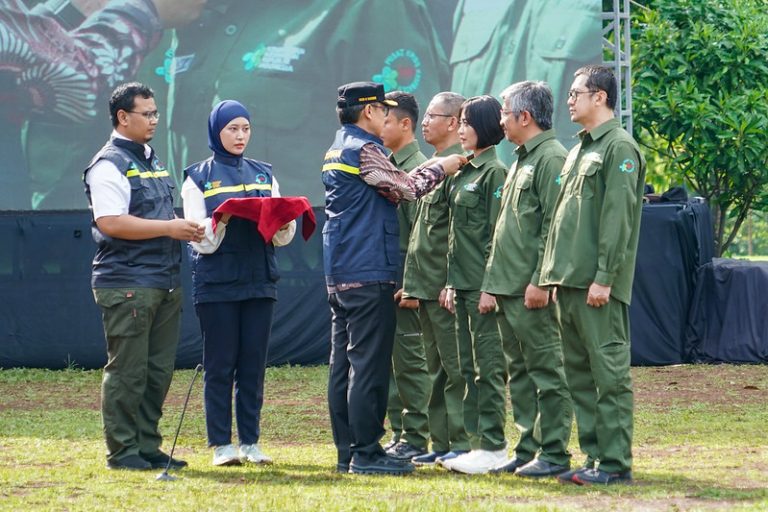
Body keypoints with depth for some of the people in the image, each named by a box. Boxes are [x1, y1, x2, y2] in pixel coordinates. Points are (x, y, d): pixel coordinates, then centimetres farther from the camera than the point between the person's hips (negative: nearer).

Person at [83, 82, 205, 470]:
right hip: (127, 284, -9)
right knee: (127, 371, -5)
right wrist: (169, 228, -18)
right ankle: (122, 451, 1)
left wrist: (186, 228, 6)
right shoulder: (109, 165, -9)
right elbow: (110, 222, -20)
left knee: (159, 370, 9)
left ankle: (147, 446, 15)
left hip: (166, 282, 9)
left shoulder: (152, 161, 19)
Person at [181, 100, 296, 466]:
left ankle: (251, 441, 8)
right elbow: (202, 240, -4)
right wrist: (223, 219, -22)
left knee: (254, 364, 4)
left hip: (259, 282, 4)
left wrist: (284, 222, -13)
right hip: (216, 283, -3)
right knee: (220, 364, -2)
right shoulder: (199, 178, 3)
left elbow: (282, 236, 9)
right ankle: (221, 444, 1)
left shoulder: (264, 175, 14)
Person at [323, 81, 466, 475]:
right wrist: (443, 166, 1)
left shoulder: (337, 151, 18)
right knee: (369, 364, -8)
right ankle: (365, 453, -9)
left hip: (340, 275, 10)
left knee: (344, 362, 9)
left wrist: (432, 167, 15)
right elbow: (406, 188, -13)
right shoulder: (363, 150, -12)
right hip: (368, 275, -10)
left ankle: (347, 451, 11)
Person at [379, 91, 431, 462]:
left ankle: (415, 439, -1)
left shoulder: (416, 168, -11)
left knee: (409, 359, -5)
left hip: (403, 275, -9)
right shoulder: (384, 164, 16)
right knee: (389, 360, 11)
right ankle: (399, 433, 16)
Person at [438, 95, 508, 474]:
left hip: (483, 283, -9)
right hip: (462, 283, 9)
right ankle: (477, 439, 14)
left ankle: (492, 446, -5)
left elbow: (497, 233, -14)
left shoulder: (494, 172, -10)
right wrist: (450, 282, 15)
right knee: (468, 365, 10)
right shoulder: (464, 172, 16)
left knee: (488, 364, -6)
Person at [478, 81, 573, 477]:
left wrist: (540, 281, -22)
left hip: (532, 292, -10)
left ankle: (554, 453, -3)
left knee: (545, 370, -6)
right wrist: (490, 284, 19)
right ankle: (527, 449, 16)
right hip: (507, 289, 10)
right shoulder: (521, 161, 20)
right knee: (520, 372, 11)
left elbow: (555, 226, -18)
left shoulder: (551, 159, -11)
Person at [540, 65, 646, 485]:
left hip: (598, 284, -10)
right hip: (570, 281, 10)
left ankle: (615, 462, -6)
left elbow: (618, 218, -15)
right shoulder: (580, 150, 20)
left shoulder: (619, 148, -9)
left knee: (609, 371, -7)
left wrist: (604, 277, -20)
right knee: (579, 372, 11)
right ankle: (594, 455, 15)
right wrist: (556, 275, 16)